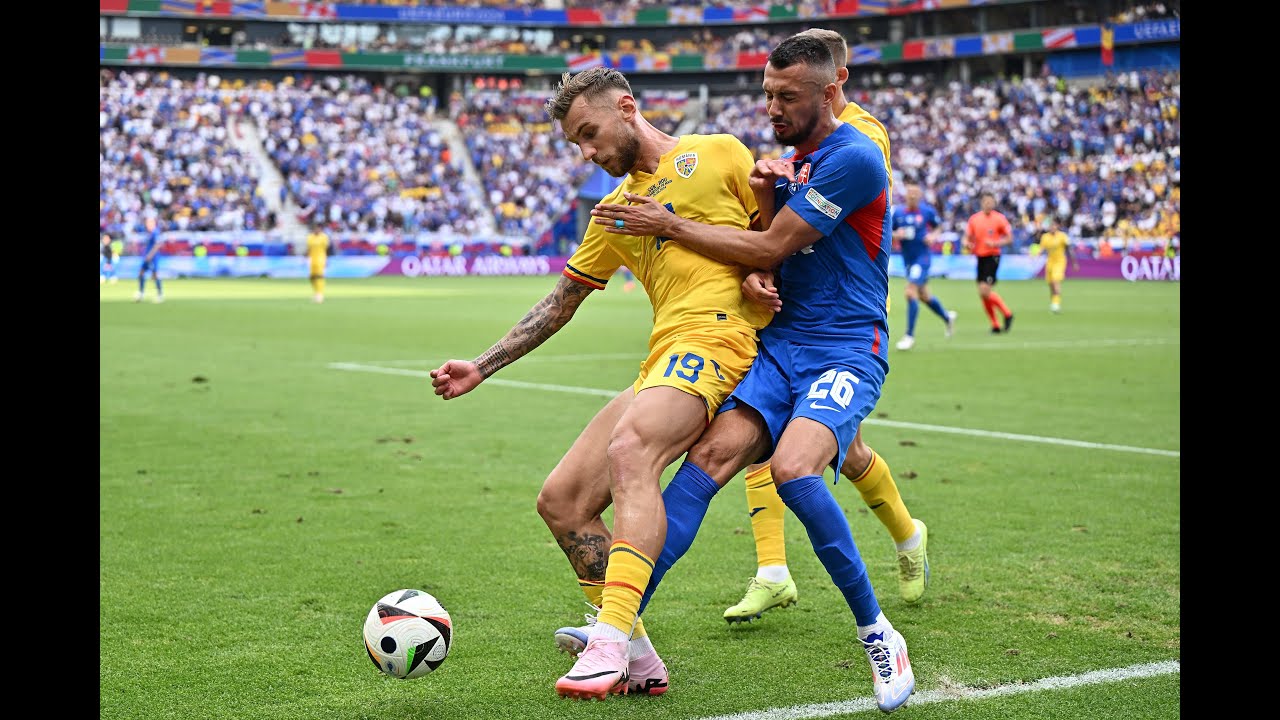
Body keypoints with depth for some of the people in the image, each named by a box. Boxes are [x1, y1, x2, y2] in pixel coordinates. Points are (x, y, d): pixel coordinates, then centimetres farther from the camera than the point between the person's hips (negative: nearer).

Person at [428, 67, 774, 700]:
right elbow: (560, 302, 30)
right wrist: (481, 367, 25)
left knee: (629, 452, -33)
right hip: (660, 365, 8)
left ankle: (611, 640, -38)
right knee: (560, 500, -1)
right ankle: (637, 660, 2)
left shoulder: (717, 154, 10)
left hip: (714, 336, -8)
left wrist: (761, 272, -9)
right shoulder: (614, 213, 27)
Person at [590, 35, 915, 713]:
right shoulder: (788, 158, 16)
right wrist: (765, 195, -4)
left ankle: (877, 635, -14)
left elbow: (769, 248, -12)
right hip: (780, 343, 7)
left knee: (792, 467, -31)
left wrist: (668, 224, -6)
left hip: (845, 352, -7)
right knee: (713, 452, -17)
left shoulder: (853, 159, -12)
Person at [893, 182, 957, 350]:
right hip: (907, 259, 5)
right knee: (924, 296, 16)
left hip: (922, 259, -5)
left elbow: (937, 227, 11)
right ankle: (947, 317, 43)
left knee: (911, 293, -17)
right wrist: (896, 235, -15)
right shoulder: (898, 212, 1)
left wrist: (933, 236, -9)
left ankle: (909, 336, -11)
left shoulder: (927, 211, -5)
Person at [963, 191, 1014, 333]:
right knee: (983, 294, 4)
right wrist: (967, 244, -9)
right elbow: (967, 238, 14)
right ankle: (995, 325, 16)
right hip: (980, 257, 5)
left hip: (992, 257, -5)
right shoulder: (974, 219, 7)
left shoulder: (999, 218, -5)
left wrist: (995, 243, -18)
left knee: (985, 291, -17)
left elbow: (1009, 238, -2)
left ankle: (1007, 314, 1)